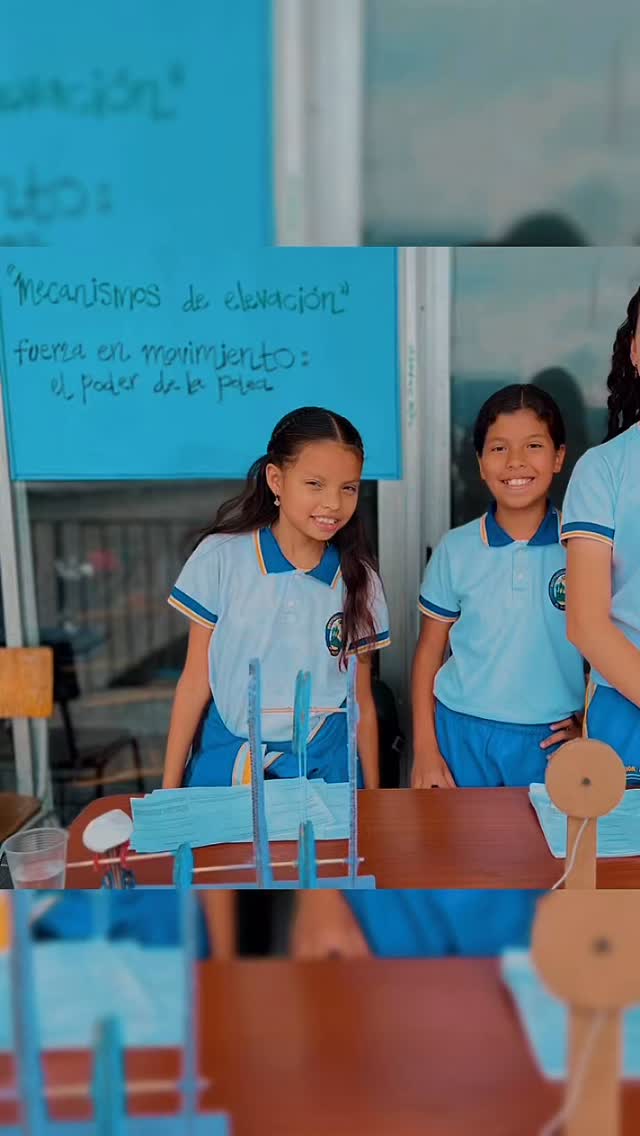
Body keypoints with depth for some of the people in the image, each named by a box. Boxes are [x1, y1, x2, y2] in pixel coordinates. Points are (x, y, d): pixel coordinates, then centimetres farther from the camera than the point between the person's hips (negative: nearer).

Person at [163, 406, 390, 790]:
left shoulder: (359, 581, -3)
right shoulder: (221, 557, -9)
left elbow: (362, 702, 3)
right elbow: (195, 682, -4)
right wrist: (169, 787, -2)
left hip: (322, 769, 2)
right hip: (227, 764, -1)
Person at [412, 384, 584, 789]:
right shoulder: (455, 549, -4)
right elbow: (429, 650, 2)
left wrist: (590, 726, -2)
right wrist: (425, 749, 0)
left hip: (551, 741, 0)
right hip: (463, 734, 0)